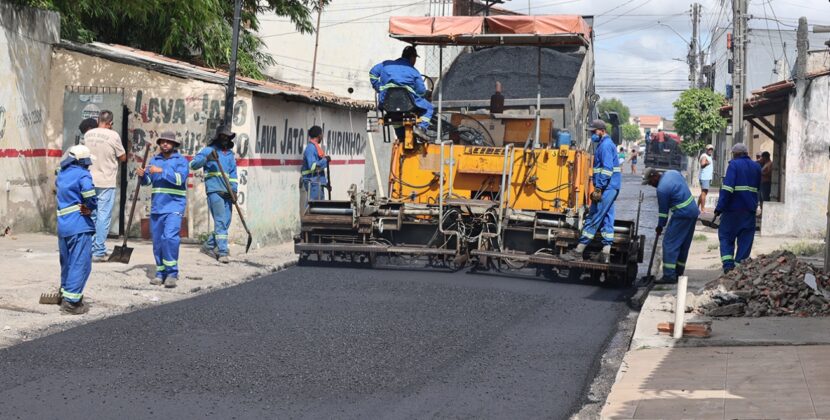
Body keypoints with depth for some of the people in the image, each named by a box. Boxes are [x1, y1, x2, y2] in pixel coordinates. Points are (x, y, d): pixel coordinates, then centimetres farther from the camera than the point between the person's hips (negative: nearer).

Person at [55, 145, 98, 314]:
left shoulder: (62, 174, 15)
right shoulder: (82, 174, -10)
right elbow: (88, 191, -27)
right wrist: (91, 207, -6)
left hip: (63, 225, 8)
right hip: (79, 226, -8)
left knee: (67, 262, 20)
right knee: (80, 263, -6)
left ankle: (65, 295, 31)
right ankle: (71, 301, -10)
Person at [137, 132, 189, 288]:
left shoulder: (181, 160, 0)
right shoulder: (154, 160, 16)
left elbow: (180, 178, -17)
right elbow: (148, 181, 10)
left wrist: (161, 171, -22)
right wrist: (142, 175, -12)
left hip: (174, 206, -5)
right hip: (157, 206, 6)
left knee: (170, 237, -19)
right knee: (157, 241, 7)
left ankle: (172, 273, -12)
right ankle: (161, 272, 16)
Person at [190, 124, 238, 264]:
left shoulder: (230, 154, 20)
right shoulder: (208, 150, 3)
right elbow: (193, 164, -7)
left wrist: (234, 190, 7)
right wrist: (207, 158, -23)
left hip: (227, 193, 6)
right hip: (214, 191, -6)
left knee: (225, 222, 7)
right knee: (220, 222, -12)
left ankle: (208, 245, 23)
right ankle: (222, 252, -13)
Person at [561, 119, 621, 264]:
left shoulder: (605, 145, -13)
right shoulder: (605, 144, 19)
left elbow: (607, 169, -21)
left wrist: (598, 188, -22)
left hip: (606, 188, -10)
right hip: (610, 188, 10)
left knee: (593, 219, -7)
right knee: (606, 218, 8)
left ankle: (578, 251, -6)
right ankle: (605, 253, 8)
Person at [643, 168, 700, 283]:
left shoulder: (662, 189, -18)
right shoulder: (673, 173, 7)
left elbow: (663, 210, -10)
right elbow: (684, 186, 20)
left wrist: (660, 226, 5)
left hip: (682, 216, -10)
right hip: (693, 212, 10)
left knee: (669, 243, -6)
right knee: (684, 245, 14)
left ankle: (669, 275, -10)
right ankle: (678, 273, 21)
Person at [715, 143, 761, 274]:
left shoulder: (733, 165, -9)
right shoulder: (756, 166, 11)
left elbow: (727, 188, -17)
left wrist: (720, 208, -17)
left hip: (733, 208, -4)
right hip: (750, 209, 5)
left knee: (726, 236, 5)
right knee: (745, 238, 8)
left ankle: (728, 263, -10)